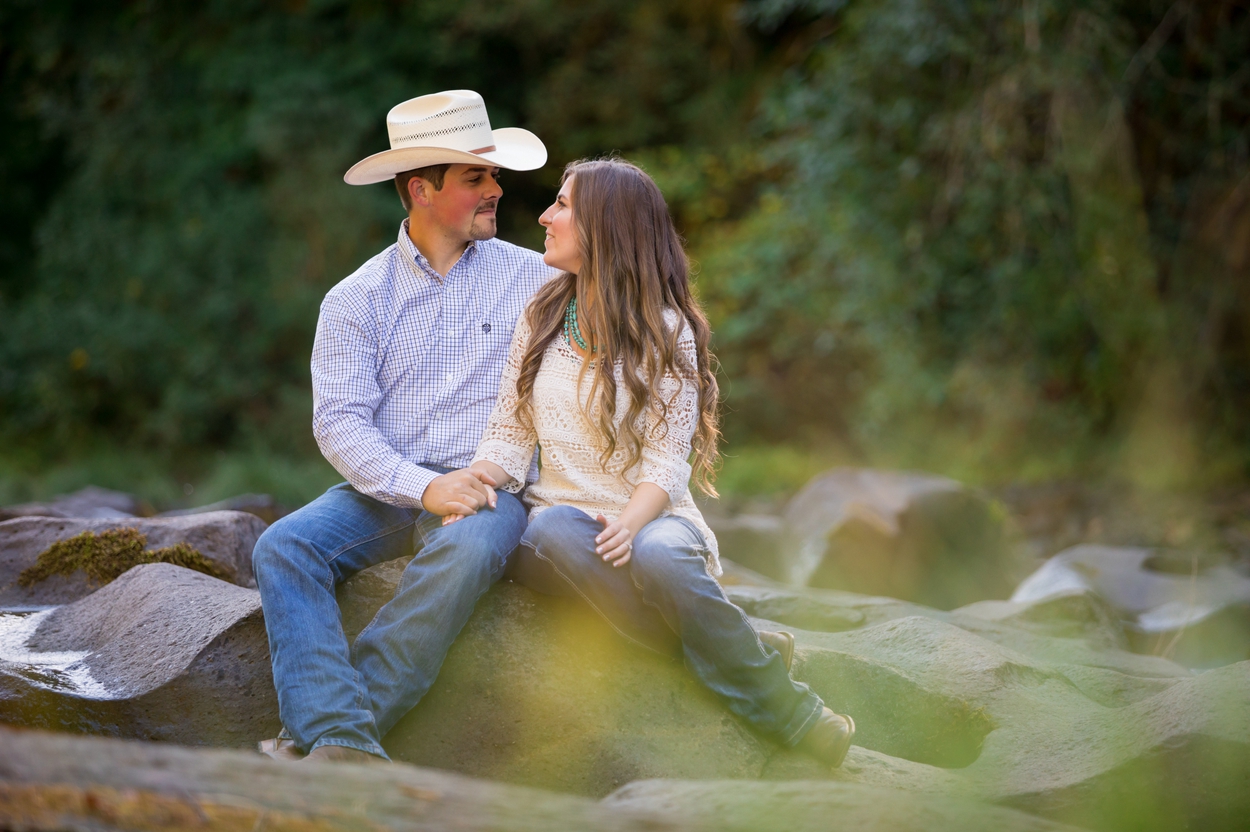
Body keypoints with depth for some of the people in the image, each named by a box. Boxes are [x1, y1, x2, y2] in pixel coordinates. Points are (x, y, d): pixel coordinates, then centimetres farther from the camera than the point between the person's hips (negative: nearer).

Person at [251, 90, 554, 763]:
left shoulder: (531, 278, 10)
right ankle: (343, 743, -39)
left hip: (489, 487, -1)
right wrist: (423, 486, -19)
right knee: (284, 546, -26)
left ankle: (318, 730, -33)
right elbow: (339, 422, -2)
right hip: (385, 490, 2)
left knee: (465, 549, -36)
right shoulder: (356, 299, 9)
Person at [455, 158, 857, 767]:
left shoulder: (665, 329, 0)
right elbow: (508, 433, 9)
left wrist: (629, 523, -27)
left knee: (656, 558, -40)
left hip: (650, 520, -3)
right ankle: (732, 658, -31)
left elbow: (667, 463, -7)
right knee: (555, 529, -36)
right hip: (560, 521, 3)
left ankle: (786, 706, -24)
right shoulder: (542, 317, 13)